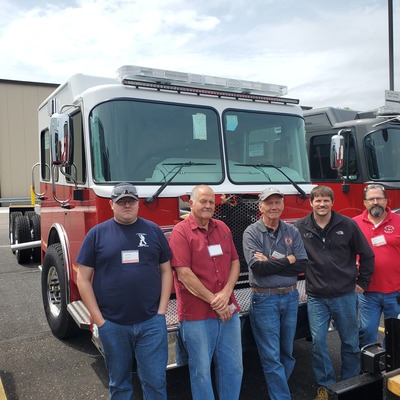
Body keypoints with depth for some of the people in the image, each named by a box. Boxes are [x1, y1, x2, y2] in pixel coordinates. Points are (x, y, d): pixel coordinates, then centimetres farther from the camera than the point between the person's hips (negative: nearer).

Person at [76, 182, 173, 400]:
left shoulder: (153, 230, 4)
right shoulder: (97, 233, -1)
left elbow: (166, 270, 7)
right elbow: (83, 278, -1)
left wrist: (161, 310, 0)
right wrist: (98, 319, -5)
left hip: (151, 322, 1)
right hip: (112, 325, 0)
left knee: (155, 382, 8)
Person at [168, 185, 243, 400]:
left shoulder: (222, 228, 9)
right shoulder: (181, 232, -9)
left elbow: (235, 262, 8)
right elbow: (184, 274, -15)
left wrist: (226, 293, -9)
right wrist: (214, 301, -13)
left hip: (228, 311, 6)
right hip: (196, 315, -5)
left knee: (233, 367, 16)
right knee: (201, 371, 9)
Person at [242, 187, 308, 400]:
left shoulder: (292, 232, 4)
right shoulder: (252, 232, -8)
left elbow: (302, 264, -6)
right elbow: (258, 267, -19)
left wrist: (271, 262, -15)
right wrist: (288, 259, -12)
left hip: (290, 297, 5)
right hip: (264, 300, -4)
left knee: (287, 352, 17)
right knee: (272, 357, 1)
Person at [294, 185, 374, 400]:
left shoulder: (347, 225, -4)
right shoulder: (300, 227, -3)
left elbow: (366, 255, 4)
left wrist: (362, 282, 6)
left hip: (345, 295, 0)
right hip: (316, 297, 0)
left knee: (350, 342, 13)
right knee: (318, 342, 2)